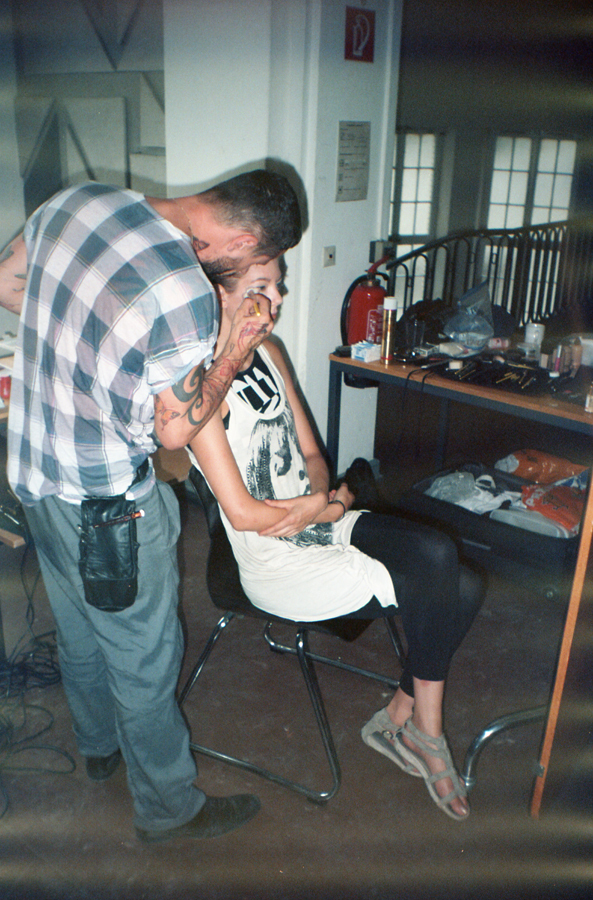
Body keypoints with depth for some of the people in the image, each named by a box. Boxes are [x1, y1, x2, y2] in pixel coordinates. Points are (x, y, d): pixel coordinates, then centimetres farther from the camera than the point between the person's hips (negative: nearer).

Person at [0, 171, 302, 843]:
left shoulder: (76, 199, -6)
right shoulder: (187, 295, -28)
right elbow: (175, 430, -17)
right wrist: (232, 358, -7)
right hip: (107, 505, -8)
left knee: (79, 629, 28)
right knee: (145, 659, 13)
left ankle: (99, 745, 53)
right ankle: (168, 807, 35)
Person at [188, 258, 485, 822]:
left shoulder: (269, 354, 8)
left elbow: (311, 456, 10)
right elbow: (243, 513, -20)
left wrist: (312, 504, -12)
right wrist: (331, 503, -8)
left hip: (317, 521, 7)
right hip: (276, 564, -7)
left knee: (437, 554, -16)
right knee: (444, 592, -12)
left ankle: (401, 717, 2)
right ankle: (421, 727, 16)